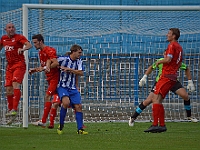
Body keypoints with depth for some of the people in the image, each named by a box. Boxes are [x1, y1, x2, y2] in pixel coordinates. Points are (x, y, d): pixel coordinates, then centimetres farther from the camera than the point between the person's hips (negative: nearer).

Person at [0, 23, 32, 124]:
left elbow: (29, 45, -24)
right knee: (8, 89, 2)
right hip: (9, 66, 6)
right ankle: (10, 110, 13)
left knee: (15, 84, -22)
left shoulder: (19, 37, -7)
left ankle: (14, 109, -29)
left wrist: (23, 49, -43)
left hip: (19, 65, -6)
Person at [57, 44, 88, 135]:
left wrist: (69, 69, -16)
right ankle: (61, 126, -12)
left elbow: (81, 73, -7)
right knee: (66, 102, -28)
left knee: (78, 106, -4)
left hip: (73, 88, 5)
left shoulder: (79, 61, 5)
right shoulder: (63, 59, -8)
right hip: (62, 86, -5)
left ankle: (80, 129, 3)